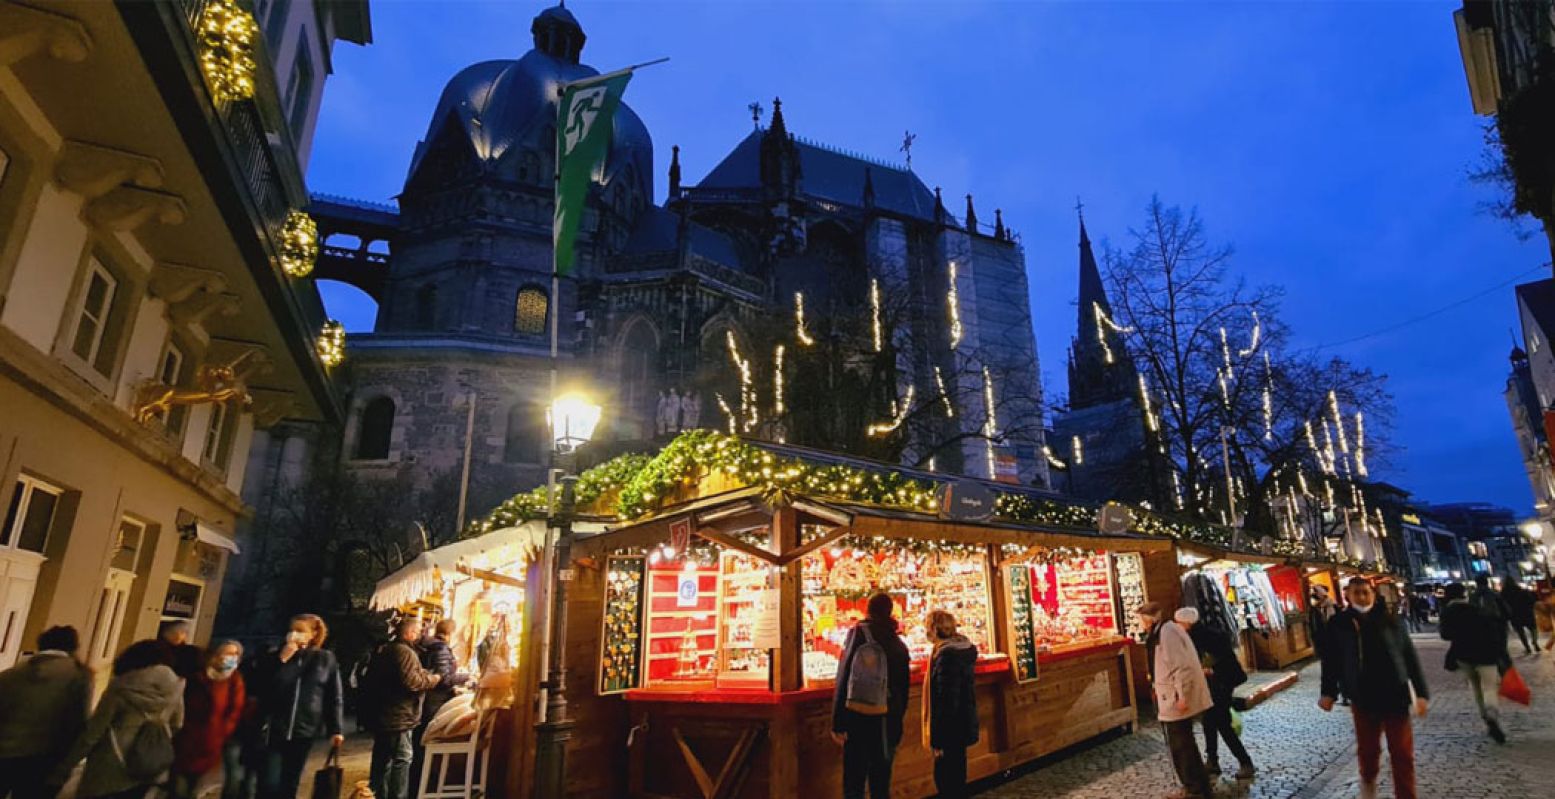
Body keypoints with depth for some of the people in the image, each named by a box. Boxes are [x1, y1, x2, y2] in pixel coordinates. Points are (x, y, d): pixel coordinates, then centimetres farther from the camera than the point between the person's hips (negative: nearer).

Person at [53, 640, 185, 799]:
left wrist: (63, 769, 2)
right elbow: (176, 730, 6)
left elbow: (93, 731, -8)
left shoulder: (121, 687, -9)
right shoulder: (175, 689, 0)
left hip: (111, 772, -4)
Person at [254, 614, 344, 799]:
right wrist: (281, 660, -12)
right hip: (274, 730, 0)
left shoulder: (326, 659, 2)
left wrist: (335, 729, 0)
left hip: (304, 731, 0)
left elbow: (334, 697, 3)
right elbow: (256, 687, -5)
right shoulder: (275, 656, 4)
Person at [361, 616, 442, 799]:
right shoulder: (405, 652, -19)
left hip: (379, 714, 10)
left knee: (382, 759, 18)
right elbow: (411, 682, -28)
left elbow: (371, 679, 25)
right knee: (402, 758, -2)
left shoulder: (383, 650, 14)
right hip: (397, 716, -10)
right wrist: (433, 678, -12)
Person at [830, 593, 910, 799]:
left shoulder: (856, 635, -5)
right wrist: (897, 722, 16)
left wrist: (838, 722, -7)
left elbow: (843, 680, -10)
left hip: (855, 718, -2)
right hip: (885, 722, 2)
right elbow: (903, 691, 6)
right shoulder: (898, 645, 2)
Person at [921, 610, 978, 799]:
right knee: (955, 776, 20)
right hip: (962, 725, 10)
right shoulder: (963, 648, 6)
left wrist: (938, 738, -18)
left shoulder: (946, 655, -22)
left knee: (945, 778, 1)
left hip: (951, 727, -9)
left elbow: (946, 699, -23)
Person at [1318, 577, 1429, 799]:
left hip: (1396, 697, -1)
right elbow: (1331, 660, 3)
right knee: (1367, 750, 15)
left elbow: (1411, 658, 1)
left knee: (1402, 754, 4)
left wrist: (1421, 693, -3)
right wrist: (1328, 692, 2)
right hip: (1363, 700, 1)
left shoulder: (1389, 622, -4)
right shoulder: (1339, 624, -4)